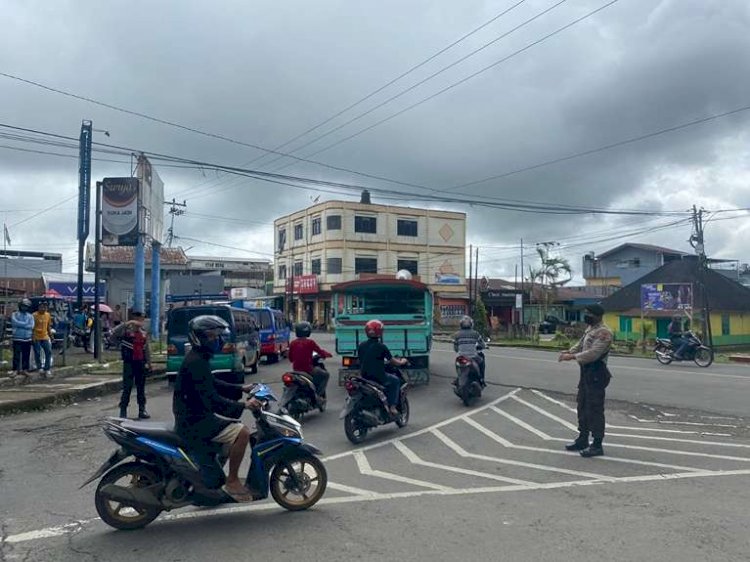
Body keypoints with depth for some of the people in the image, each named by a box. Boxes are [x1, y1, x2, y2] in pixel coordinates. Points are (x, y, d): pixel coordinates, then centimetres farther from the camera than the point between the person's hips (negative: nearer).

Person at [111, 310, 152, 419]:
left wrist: (148, 362, 17)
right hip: (129, 362, -5)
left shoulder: (144, 332, 10)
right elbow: (113, 335, -25)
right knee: (127, 388, -4)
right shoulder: (126, 330, -7)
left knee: (141, 388, 11)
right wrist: (125, 324, -26)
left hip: (141, 362, 5)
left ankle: (142, 410, 19)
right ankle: (123, 411, 4)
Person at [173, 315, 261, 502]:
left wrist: (241, 388, 17)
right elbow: (212, 400, -27)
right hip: (194, 421, -11)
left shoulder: (198, 358, 11)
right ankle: (232, 481, -7)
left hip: (198, 415, 11)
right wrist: (244, 405, -26)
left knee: (237, 426, 21)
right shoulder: (196, 363, -22)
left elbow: (212, 385, 24)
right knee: (242, 433, -19)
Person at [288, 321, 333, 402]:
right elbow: (320, 352, -6)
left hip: (296, 371, 6)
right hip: (308, 370, -6)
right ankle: (318, 394, 3)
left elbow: (291, 359, 10)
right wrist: (328, 354, 14)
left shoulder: (292, 343, 1)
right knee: (325, 374, 15)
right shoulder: (310, 342, -12)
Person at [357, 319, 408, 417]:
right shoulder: (381, 346, -13)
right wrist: (402, 362, 17)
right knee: (396, 380, 19)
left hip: (364, 377, 6)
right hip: (378, 377, -6)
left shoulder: (361, 346, 1)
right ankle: (392, 407, 9)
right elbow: (394, 362, -5)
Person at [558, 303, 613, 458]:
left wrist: (572, 357, -24)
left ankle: (597, 445, 4)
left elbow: (593, 353, -26)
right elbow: (580, 345, 17)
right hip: (586, 372, 10)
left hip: (596, 374, -10)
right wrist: (569, 351, -3)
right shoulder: (590, 329, 14)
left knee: (595, 409, -4)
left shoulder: (603, 332, -18)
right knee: (583, 406, 17)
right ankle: (582, 439, 29)